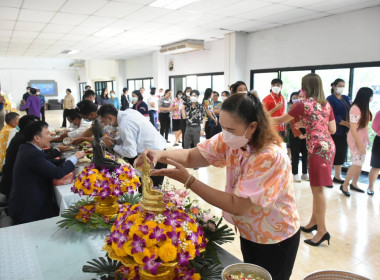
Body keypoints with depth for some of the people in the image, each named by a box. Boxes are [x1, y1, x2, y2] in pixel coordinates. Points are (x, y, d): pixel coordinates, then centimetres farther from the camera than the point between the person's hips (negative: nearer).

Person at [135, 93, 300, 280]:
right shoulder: (229, 141, -12)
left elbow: (236, 206, -33)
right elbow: (191, 156, -15)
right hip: (249, 233, 6)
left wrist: (188, 180, -37)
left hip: (275, 240, -6)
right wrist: (159, 154, -35)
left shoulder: (270, 157, -33)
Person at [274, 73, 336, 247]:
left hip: (317, 148, -8)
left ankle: (322, 231, 1)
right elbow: (332, 129, 11)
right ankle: (313, 223, 25)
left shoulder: (303, 104, -7)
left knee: (317, 189, -4)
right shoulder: (327, 105, 11)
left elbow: (281, 120, 3)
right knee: (317, 187, 14)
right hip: (328, 146, 8)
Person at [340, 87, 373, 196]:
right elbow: (353, 129, -20)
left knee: (360, 163, 12)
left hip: (363, 140, 8)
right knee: (357, 164, -5)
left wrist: (366, 140, 4)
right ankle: (344, 185, 8)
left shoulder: (364, 108, 5)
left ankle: (354, 184, 27)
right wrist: (360, 145, -19)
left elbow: (364, 125, 8)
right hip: (356, 141, -8)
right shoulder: (355, 109, -20)